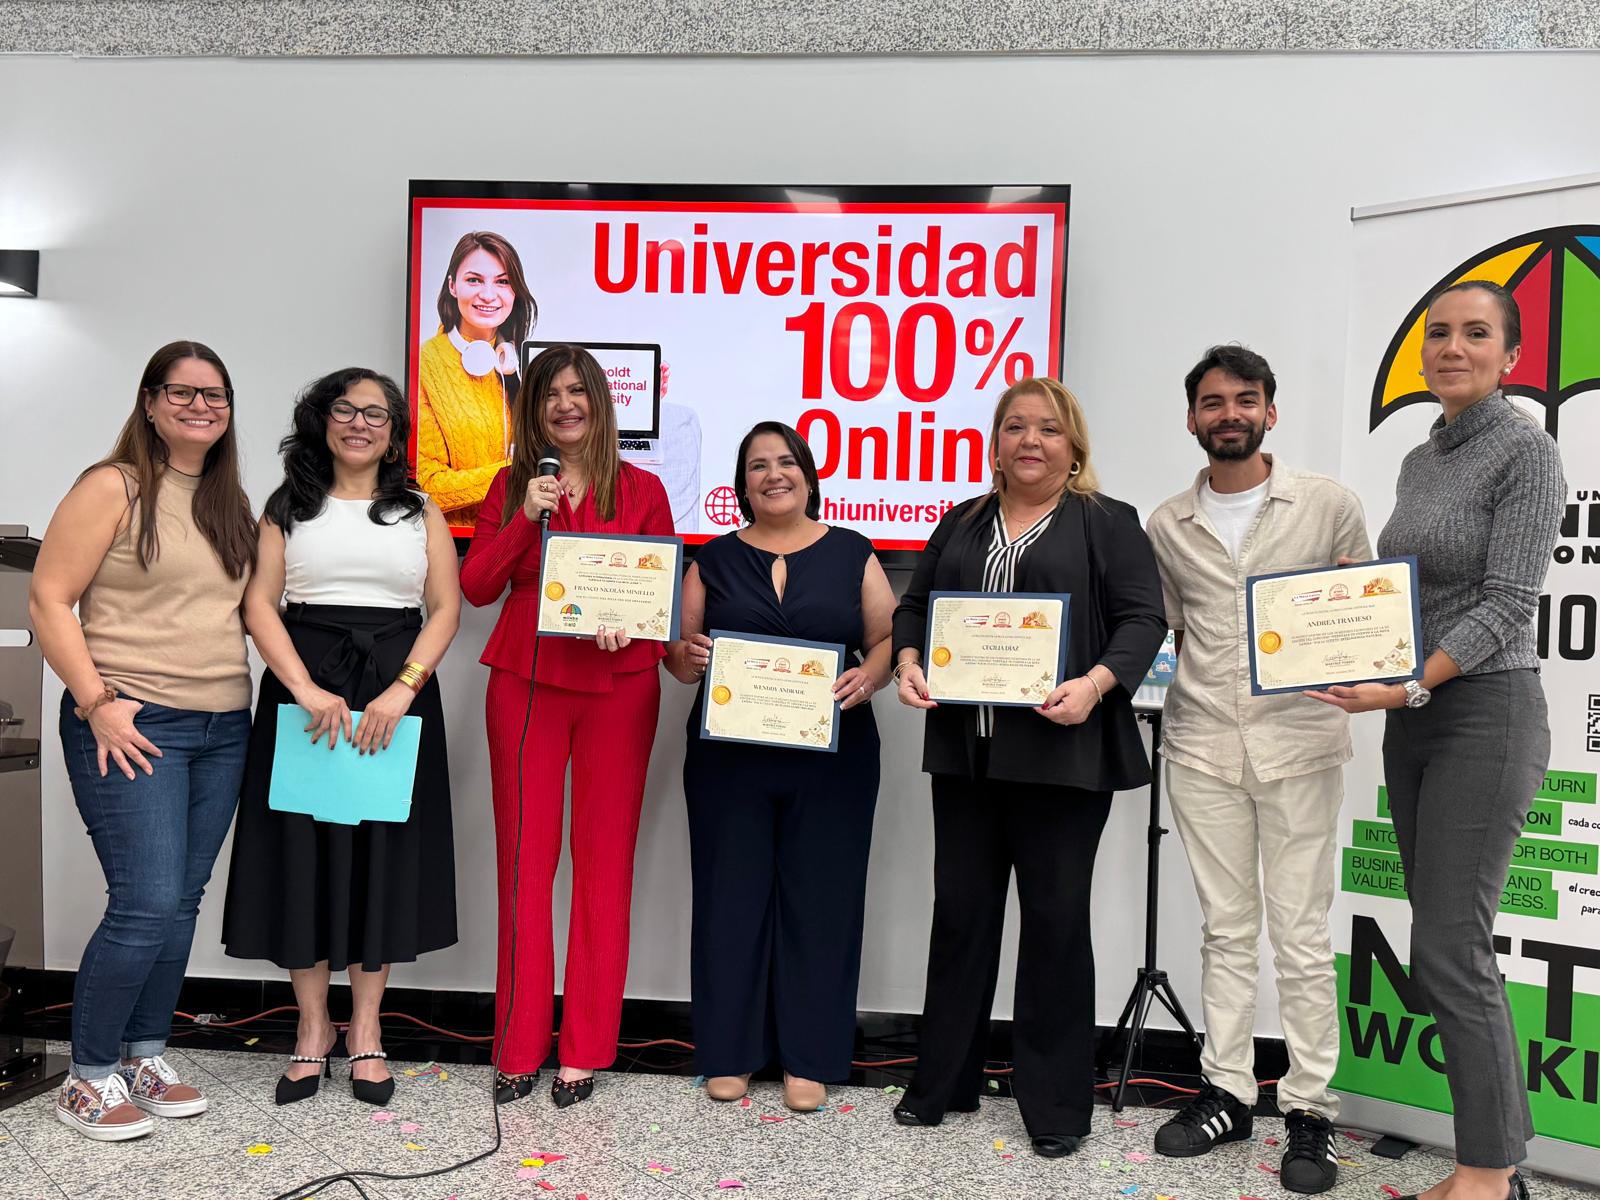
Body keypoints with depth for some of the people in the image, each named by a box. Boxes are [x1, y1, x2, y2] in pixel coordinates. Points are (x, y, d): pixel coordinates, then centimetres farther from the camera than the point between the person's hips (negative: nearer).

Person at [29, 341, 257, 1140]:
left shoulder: (232, 503, 14)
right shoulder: (113, 487, -5)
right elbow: (49, 600, -8)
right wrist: (98, 702, -15)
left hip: (222, 730, 6)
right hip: (133, 727, -6)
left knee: (182, 903, 11)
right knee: (146, 905, -8)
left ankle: (143, 1058, 25)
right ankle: (88, 1079, 10)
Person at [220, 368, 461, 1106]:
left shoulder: (421, 513, 10)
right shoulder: (289, 509, 9)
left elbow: (445, 610, 1)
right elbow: (259, 606, 0)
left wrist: (402, 690, -14)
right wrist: (307, 691, -15)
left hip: (397, 694, 0)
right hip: (304, 692, 0)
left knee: (384, 851, 3)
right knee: (302, 848, 2)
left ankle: (366, 1028, 16)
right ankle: (312, 1026, 16)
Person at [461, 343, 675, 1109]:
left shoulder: (641, 490, 7)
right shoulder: (512, 486, 10)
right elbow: (476, 587, 3)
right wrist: (527, 517, -9)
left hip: (617, 687, -1)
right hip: (526, 683, 1)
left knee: (603, 864, 2)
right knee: (524, 861, 2)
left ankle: (585, 1051, 12)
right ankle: (519, 1047, 13)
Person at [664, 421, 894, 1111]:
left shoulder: (852, 555, 8)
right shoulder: (714, 560, 10)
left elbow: (888, 639, 4)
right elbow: (679, 658, 10)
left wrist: (868, 675, -16)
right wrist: (689, 657, -12)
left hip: (831, 756, 0)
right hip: (728, 754, 1)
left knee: (821, 896, 3)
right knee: (732, 894, 5)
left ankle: (810, 1059, 17)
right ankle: (729, 1053, 19)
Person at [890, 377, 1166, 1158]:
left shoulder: (1109, 524, 3)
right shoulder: (961, 524, 16)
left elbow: (1142, 619, -5)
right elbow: (914, 605, 16)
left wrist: (1095, 683, -21)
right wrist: (909, 662, -4)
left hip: (1061, 755, -4)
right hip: (965, 749, 4)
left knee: (1056, 918, 3)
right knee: (960, 910, 10)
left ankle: (1056, 1103, 17)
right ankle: (944, 1081, 24)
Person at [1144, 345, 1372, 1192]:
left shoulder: (1329, 505, 1)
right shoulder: (1167, 526, 9)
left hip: (1298, 741, -2)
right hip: (1202, 743, 3)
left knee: (1301, 934, 2)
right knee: (1225, 928, 11)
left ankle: (1309, 1108, 13)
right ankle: (1227, 1091, 21)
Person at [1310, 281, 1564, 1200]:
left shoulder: (1525, 449, -8)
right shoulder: (1420, 461, 15)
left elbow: (1508, 601, -16)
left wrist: (1410, 685, -23)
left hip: (1485, 712, -8)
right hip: (1414, 718, 8)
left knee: (1449, 949, -7)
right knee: (1451, 947, 10)